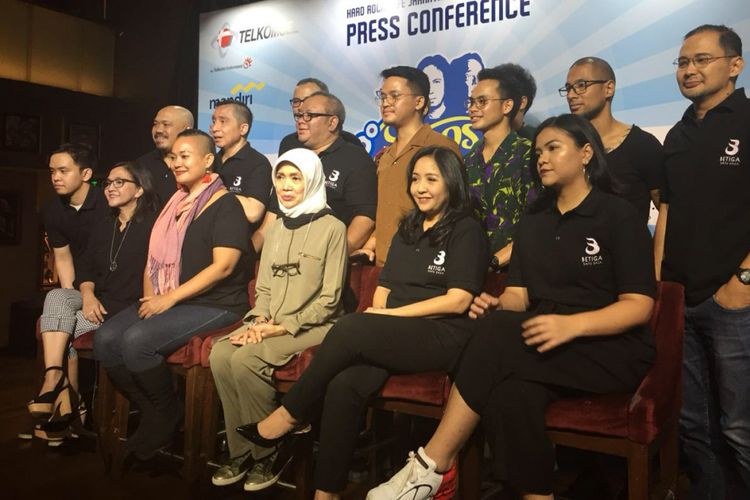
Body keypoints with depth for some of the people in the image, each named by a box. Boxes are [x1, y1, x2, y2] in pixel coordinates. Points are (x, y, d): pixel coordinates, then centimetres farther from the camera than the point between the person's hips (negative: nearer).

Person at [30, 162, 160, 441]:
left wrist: (104, 305, -17)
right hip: (97, 302, 7)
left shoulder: (152, 225, -6)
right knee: (56, 296, -22)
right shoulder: (102, 226, 19)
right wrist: (88, 296, -7)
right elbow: (85, 266, 14)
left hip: (130, 307, -6)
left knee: (63, 327, -21)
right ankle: (58, 382, -31)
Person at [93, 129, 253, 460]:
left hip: (214, 305, -8)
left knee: (137, 340, -27)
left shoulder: (226, 206, -6)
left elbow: (223, 266, -16)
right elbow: (155, 256, 21)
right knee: (105, 339, -13)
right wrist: (150, 296, 3)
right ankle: (150, 412, 2)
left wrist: (171, 298, -18)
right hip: (164, 301, 8)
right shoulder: (175, 204, 19)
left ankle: (166, 417, -3)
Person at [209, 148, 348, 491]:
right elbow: (263, 288, 15)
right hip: (271, 324, 6)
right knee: (220, 354, -19)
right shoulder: (276, 228, 16)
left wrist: (284, 327, -15)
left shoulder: (332, 228, -5)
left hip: (312, 326, -6)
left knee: (245, 359, -27)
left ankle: (269, 451, -9)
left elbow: (329, 299, -9)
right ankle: (242, 450, -7)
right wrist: (259, 321, -5)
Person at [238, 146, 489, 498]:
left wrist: (389, 314, -8)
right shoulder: (407, 229, 23)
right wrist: (376, 318, -2)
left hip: (441, 337, -5)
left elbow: (458, 300, -7)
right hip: (388, 338, 5)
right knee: (345, 386, -27)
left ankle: (288, 416, -13)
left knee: (349, 328, -29)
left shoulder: (466, 230, 3)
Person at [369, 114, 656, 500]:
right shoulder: (532, 223, 17)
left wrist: (571, 324, -27)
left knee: (499, 332, -32)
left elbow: (639, 305, -9)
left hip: (611, 349, -4)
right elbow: (519, 294, 10)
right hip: (545, 341, 4)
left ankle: (433, 464, -28)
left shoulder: (618, 215, 0)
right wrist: (499, 305, -15)